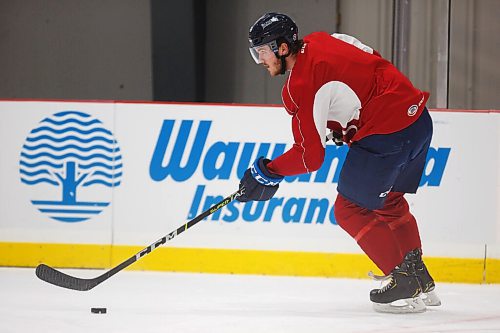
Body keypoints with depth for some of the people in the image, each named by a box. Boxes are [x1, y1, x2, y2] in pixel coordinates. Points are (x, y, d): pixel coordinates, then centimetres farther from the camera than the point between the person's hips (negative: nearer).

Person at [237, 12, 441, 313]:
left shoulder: (301, 86, -15)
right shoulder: (319, 41, 10)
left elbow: (310, 157, -13)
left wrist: (268, 172, 0)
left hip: (386, 133, -10)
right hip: (418, 117, 10)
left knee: (351, 209, 1)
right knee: (389, 202, 25)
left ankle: (405, 284, 1)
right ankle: (421, 280, 27)